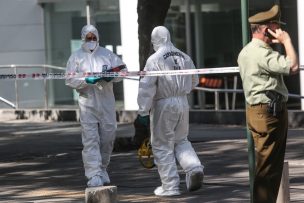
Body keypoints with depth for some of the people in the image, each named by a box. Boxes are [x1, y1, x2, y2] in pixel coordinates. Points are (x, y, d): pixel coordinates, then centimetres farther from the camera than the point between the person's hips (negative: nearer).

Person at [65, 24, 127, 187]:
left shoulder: (107, 54, 11)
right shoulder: (76, 57, 5)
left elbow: (123, 69, 7)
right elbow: (70, 80, -2)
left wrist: (111, 77, -12)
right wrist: (87, 80, -17)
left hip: (106, 101, 3)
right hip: (87, 102, -3)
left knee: (108, 135, 9)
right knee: (90, 139, -9)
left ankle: (102, 168, 28)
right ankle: (94, 175, -13)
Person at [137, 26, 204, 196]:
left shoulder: (154, 60, -11)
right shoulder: (185, 57, 8)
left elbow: (147, 88, -15)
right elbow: (194, 81, 19)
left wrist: (143, 111, -12)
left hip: (163, 105, -5)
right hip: (183, 103, 5)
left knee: (163, 146, 3)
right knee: (181, 140, 21)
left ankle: (170, 186, 3)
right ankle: (194, 168, -2)